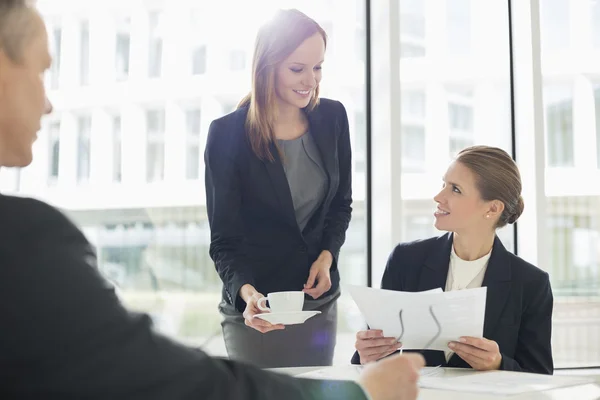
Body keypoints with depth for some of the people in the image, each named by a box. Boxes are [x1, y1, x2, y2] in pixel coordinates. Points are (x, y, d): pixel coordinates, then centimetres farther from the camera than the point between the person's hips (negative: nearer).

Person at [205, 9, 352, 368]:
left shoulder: (332, 118, -2)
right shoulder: (228, 134, -15)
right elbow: (224, 239, -14)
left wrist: (327, 255, -7)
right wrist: (245, 291, -32)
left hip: (319, 299, 4)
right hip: (257, 309, -4)